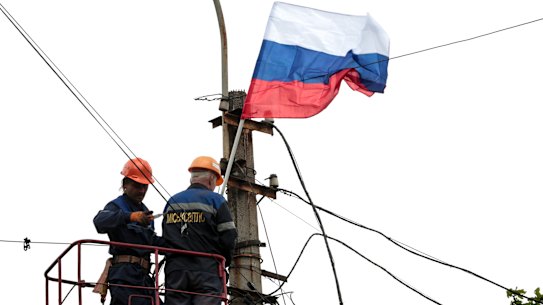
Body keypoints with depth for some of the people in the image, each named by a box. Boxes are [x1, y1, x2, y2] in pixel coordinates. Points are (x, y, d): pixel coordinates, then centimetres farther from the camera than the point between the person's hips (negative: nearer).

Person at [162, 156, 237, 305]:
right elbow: (228, 238, -4)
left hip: (175, 272, 4)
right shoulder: (215, 200, 2)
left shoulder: (171, 202, 17)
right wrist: (223, 262, 12)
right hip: (207, 271, -4)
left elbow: (164, 238, 15)